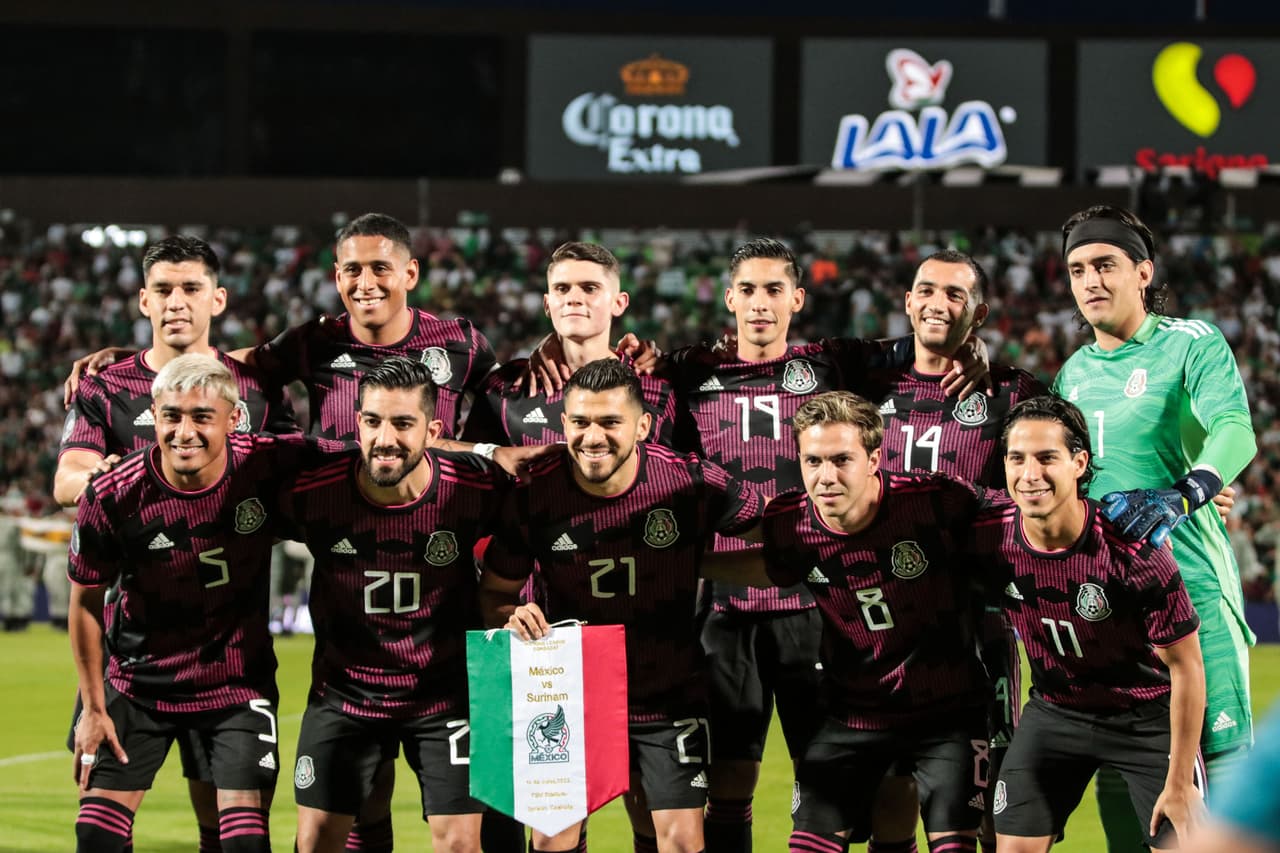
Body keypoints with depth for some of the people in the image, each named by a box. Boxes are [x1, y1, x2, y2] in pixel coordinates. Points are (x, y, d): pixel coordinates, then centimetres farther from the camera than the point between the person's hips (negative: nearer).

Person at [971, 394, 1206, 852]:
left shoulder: (1134, 551, -28)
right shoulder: (987, 536, -18)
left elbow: (1186, 667, -18)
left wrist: (1180, 784, -15)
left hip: (1147, 715, -3)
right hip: (1055, 708, 3)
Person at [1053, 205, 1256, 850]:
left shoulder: (1191, 344, -3)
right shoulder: (1074, 372, 17)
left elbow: (1234, 431, -21)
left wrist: (1181, 496, -38)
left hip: (1189, 583, -6)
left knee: (1218, 751, -9)